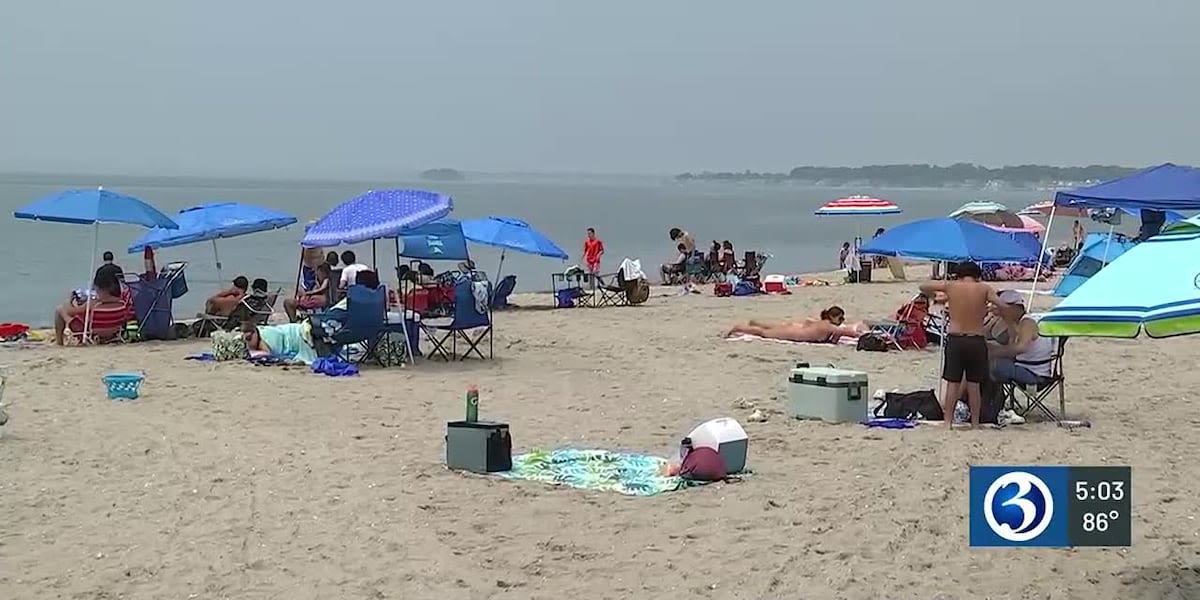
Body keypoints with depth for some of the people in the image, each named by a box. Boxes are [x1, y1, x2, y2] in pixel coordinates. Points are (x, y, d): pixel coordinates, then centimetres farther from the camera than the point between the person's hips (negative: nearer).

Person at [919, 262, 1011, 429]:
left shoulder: (950, 286, 1)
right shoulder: (984, 288, -1)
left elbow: (923, 287, 9)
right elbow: (1004, 307, -7)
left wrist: (934, 296, 27)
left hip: (954, 339, 0)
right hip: (976, 340, 0)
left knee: (952, 383, 6)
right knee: (974, 384, 8)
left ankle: (948, 422, 6)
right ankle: (975, 423, 14)